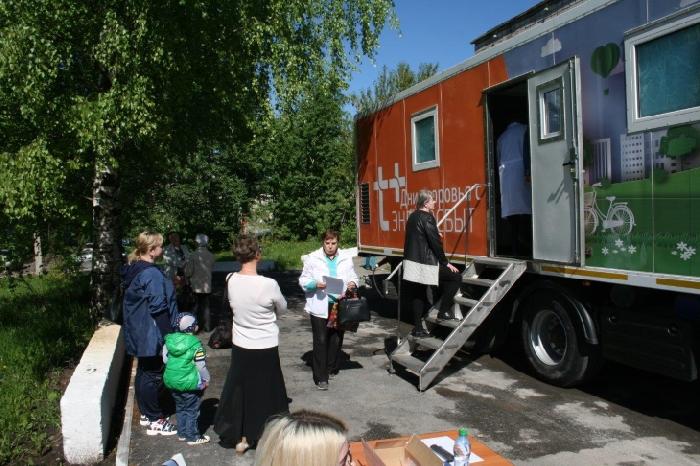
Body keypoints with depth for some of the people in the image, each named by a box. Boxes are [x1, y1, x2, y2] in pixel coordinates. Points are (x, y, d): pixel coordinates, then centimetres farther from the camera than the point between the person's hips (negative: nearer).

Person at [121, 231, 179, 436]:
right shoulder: (152, 274, -22)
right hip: (152, 334, -10)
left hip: (139, 334, 10)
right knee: (153, 375, 0)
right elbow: (158, 309, -22)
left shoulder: (134, 270, 7)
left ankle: (146, 413, 31)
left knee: (143, 372, 18)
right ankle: (155, 421, 11)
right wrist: (169, 337, -15)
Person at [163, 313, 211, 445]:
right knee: (191, 410, 6)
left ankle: (182, 433, 31)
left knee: (180, 408, 21)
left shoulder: (169, 340, -2)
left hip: (171, 381, 6)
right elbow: (201, 366, -15)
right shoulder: (195, 344, -19)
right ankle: (192, 437, 14)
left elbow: (165, 359, 7)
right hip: (189, 383, -6)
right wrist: (206, 379, -1)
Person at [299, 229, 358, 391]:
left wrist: (353, 284, -9)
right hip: (320, 306, -3)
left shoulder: (346, 258, 6)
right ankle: (321, 377, 4)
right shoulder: (313, 258, -1)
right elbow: (303, 280, 0)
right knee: (320, 340, -3)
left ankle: (331, 369, 30)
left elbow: (353, 277, 14)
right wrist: (315, 283, -19)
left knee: (336, 339, 11)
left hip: (340, 305, 3)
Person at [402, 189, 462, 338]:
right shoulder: (427, 218, -13)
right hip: (425, 264, -9)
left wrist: (437, 235, 29)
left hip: (411, 262, 9)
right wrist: (445, 263, -6)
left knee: (417, 295, 14)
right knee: (455, 277, 3)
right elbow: (435, 242, -14)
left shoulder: (412, 217, 12)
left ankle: (418, 328, 16)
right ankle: (443, 311, 3)